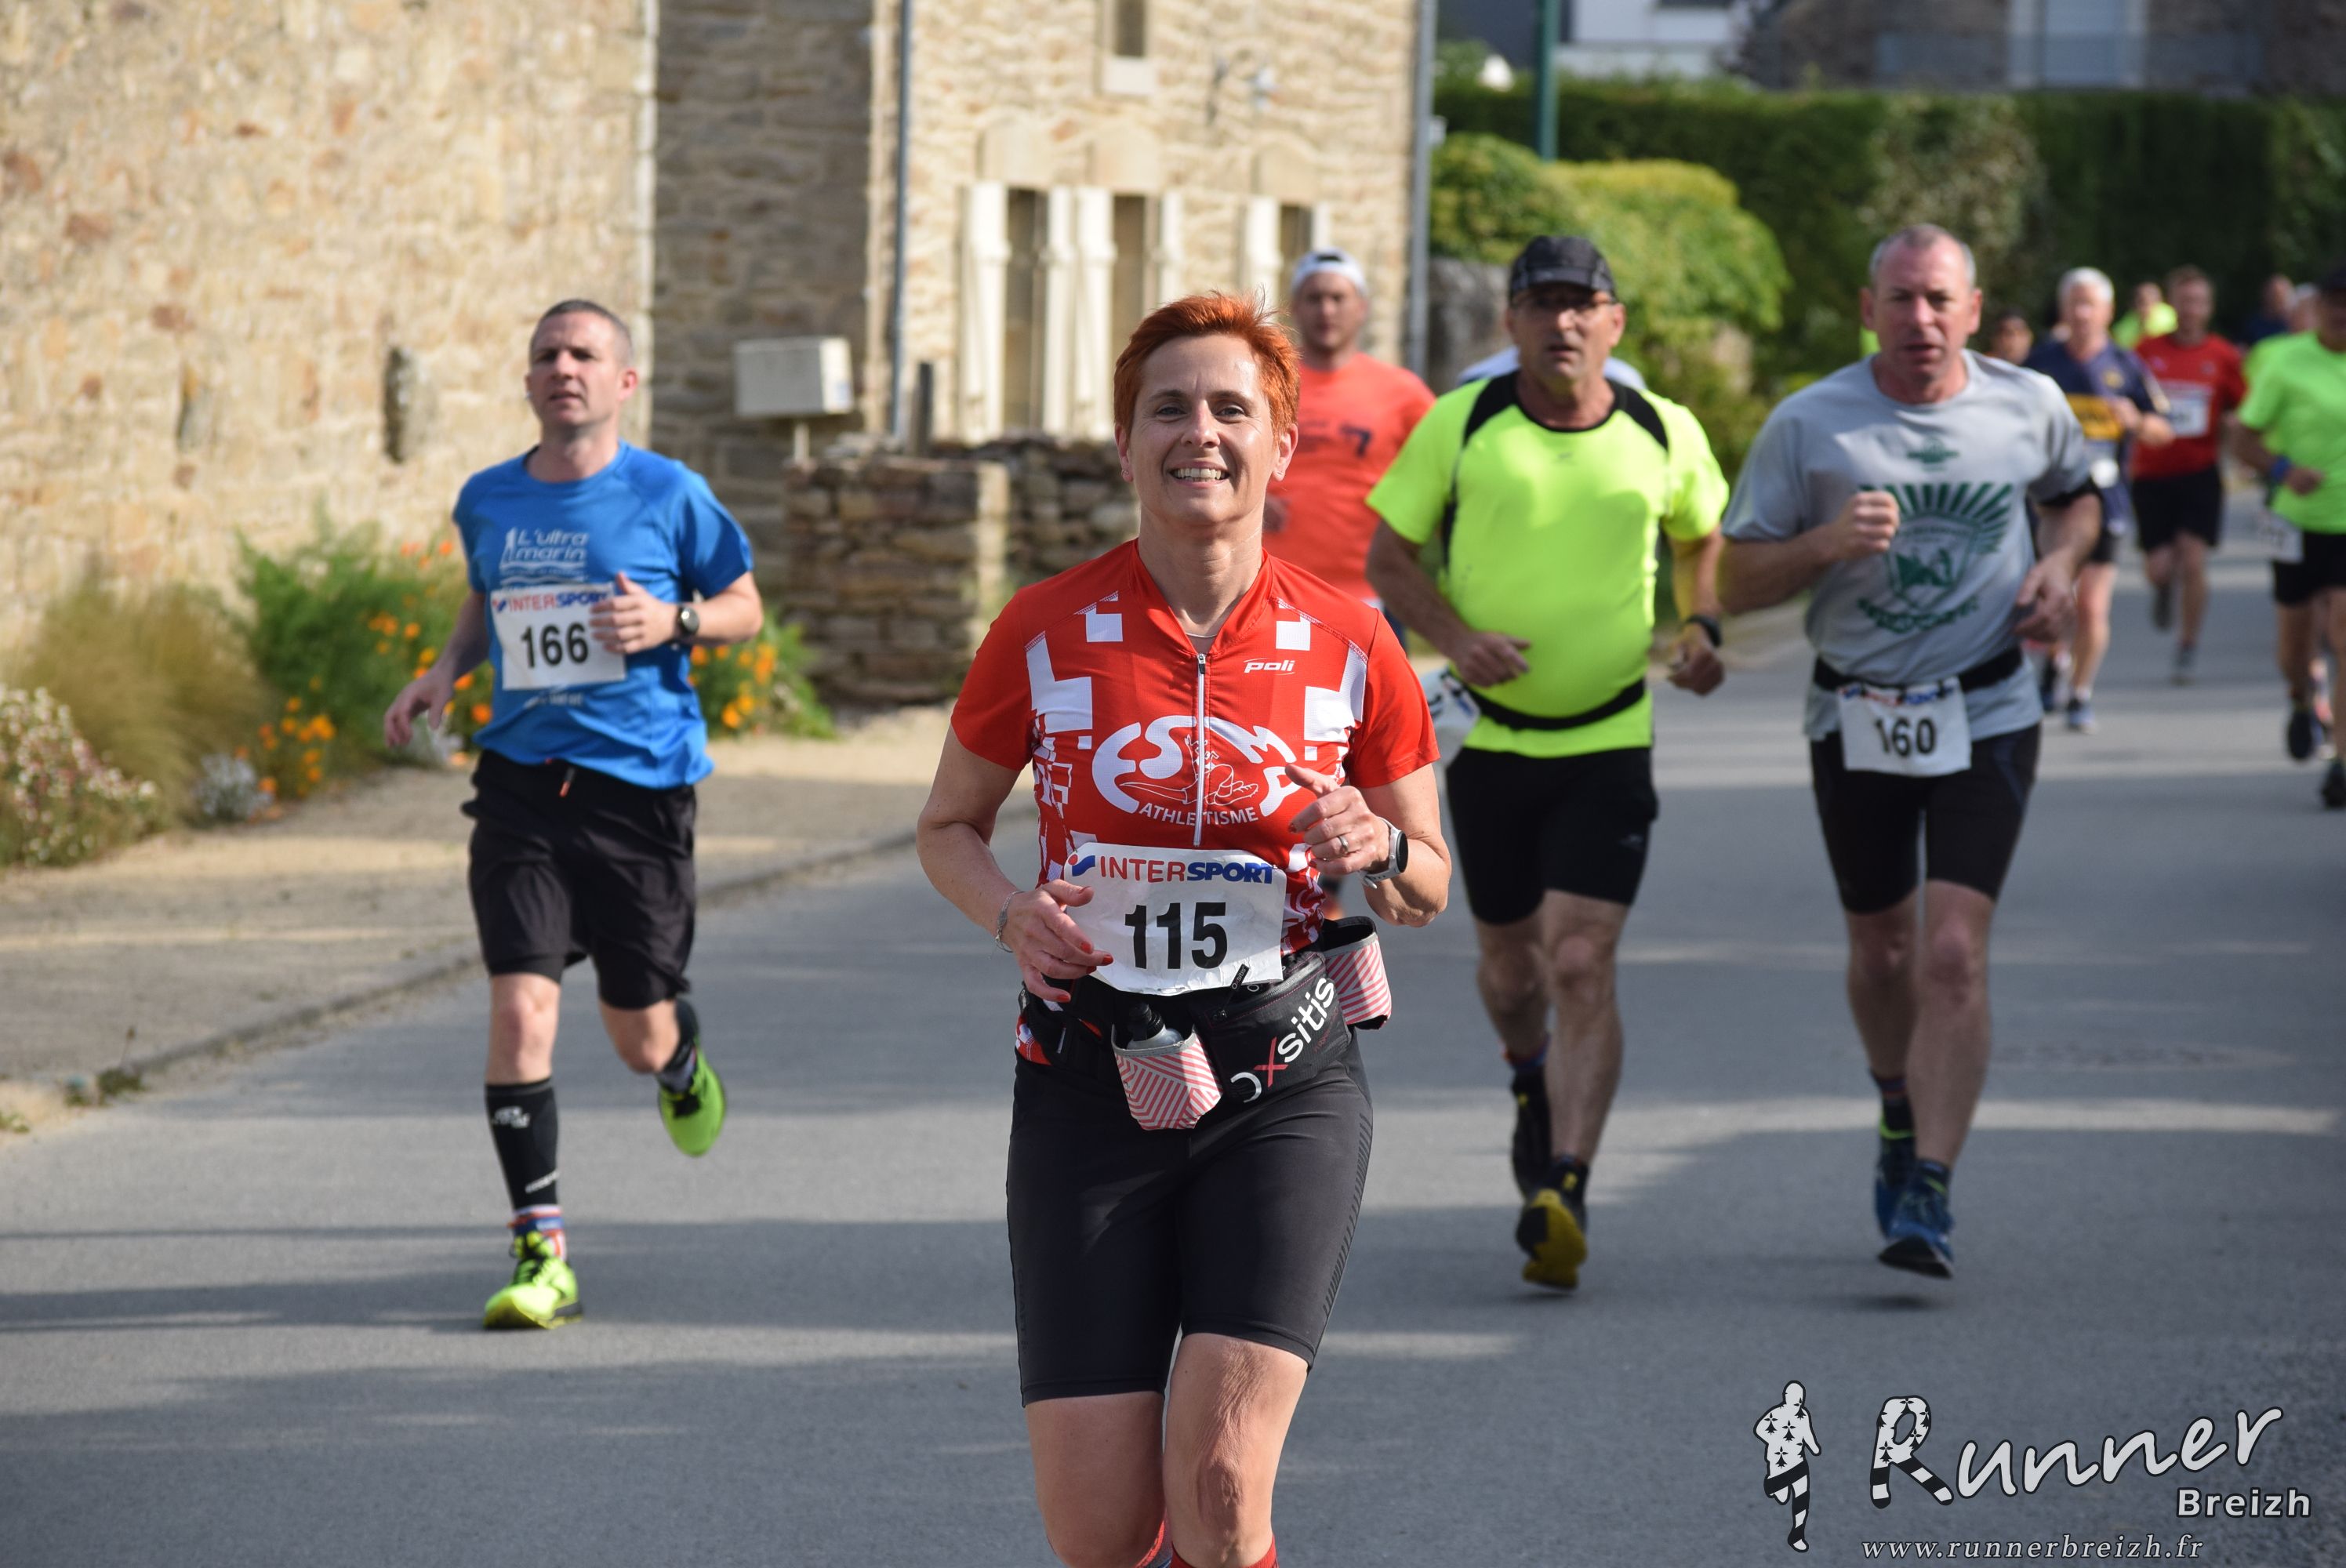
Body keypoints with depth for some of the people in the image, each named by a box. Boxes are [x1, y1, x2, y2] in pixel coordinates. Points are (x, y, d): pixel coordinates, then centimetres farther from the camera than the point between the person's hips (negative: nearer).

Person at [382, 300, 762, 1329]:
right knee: (520, 1011, -13)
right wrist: (445, 671, 7)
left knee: (638, 1035, 7)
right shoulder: (487, 501, 7)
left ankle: (683, 1067, 47)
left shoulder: (669, 495, -3)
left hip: (639, 781, -2)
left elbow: (746, 608, 6)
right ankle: (540, 1254, -7)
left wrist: (672, 621, -14)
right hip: (520, 781, 2)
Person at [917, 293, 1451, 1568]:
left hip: (1281, 1087, -1)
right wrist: (1009, 912, -9)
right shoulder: (1047, 632, -1)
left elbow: (1427, 882, 11)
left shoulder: (1347, 645, 0)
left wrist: (1377, 853, -12)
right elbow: (948, 826, 13)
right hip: (1091, 1081, 1)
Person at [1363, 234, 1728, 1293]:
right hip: (1492, 729, 1)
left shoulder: (1666, 436, -3)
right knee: (1508, 961, 13)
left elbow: (1702, 534, 19)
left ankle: (1561, 1192, -19)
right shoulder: (1460, 425, -6)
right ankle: (1532, 1085, 47)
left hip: (1612, 737, -1)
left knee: (1581, 962, -15)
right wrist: (1455, 636, -15)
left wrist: (1700, 627, 3)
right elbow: (1387, 555, 1)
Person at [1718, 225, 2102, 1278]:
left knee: (1952, 956, -14)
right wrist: (1827, 542, -22)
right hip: (1856, 721, 1)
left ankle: (1928, 1195, -16)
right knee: (1881, 952, 14)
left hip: (1985, 717, -1)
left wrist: (2060, 561, -1)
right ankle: (1901, 1115, 44)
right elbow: (1738, 582, -4)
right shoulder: (1808, 425, -7)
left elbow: (2075, 491, 21)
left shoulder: (2029, 407, -2)